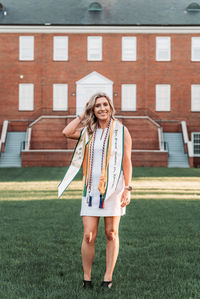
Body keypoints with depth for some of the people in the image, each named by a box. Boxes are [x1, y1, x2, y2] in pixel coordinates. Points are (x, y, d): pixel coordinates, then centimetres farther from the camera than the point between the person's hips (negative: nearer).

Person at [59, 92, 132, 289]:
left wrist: (127, 190, -8)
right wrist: (83, 115, 1)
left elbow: (127, 162, -2)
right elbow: (66, 132, -10)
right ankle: (86, 279, 11)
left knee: (111, 234, 6)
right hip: (92, 188, 2)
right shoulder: (88, 131, 8)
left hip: (113, 188, -2)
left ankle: (108, 277, 16)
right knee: (88, 236, -1)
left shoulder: (121, 131, -1)